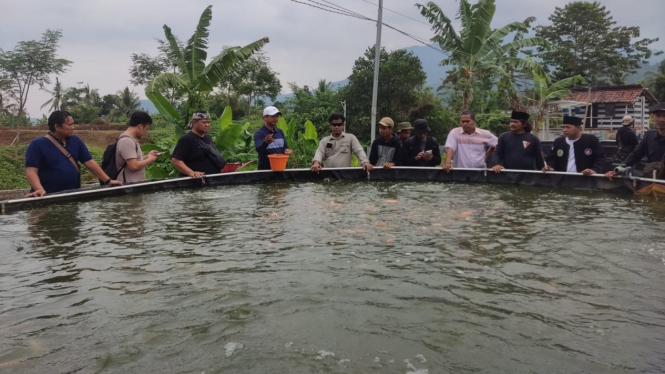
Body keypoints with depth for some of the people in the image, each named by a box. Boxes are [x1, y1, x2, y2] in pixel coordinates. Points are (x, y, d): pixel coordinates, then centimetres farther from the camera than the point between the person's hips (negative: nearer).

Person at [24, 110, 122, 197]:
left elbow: (90, 162, 8)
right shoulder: (37, 144, -6)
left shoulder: (75, 141, 9)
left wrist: (108, 181, 0)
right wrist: (40, 190, -30)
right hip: (49, 197, -4)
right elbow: (31, 171, -13)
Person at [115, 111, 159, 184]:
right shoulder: (127, 141, -18)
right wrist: (149, 160, -10)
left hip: (136, 183, 10)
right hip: (130, 184, -10)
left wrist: (147, 156, 12)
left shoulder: (131, 139, 14)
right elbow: (134, 166, -24)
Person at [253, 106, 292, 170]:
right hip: (265, 169, -6)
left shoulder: (280, 132, 9)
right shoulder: (258, 134, -10)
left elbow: (285, 146, 15)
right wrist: (265, 143, -47)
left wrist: (286, 150, -9)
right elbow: (259, 150, -26)